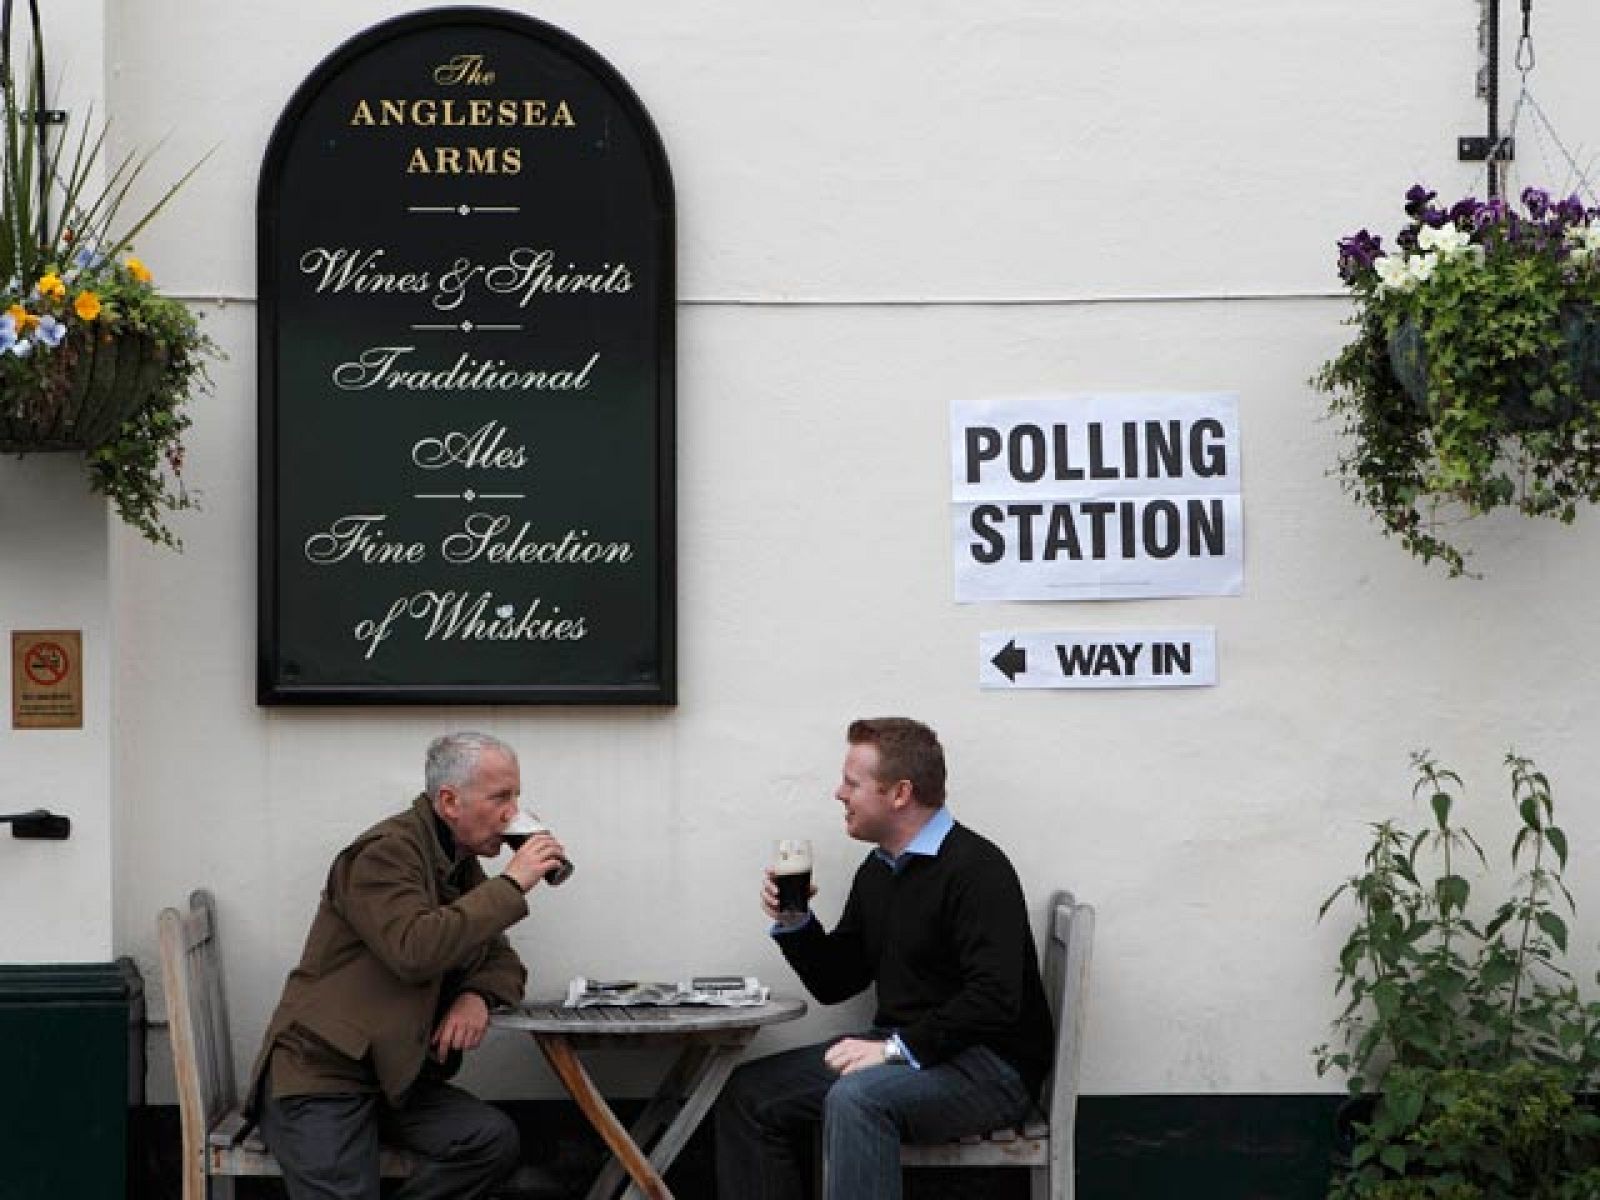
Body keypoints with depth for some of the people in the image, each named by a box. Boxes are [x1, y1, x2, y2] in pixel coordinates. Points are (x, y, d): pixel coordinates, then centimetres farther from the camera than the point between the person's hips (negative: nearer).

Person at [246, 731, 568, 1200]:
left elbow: (500, 960, 16)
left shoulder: (464, 865, 12)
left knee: (495, 1140, -17)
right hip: (318, 1076, -8)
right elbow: (415, 950, -29)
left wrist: (479, 995, -9)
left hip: (393, 1077, 8)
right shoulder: (387, 852, -14)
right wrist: (511, 885, -22)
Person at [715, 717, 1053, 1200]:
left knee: (855, 1099, -35)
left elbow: (995, 999, -25)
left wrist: (898, 1047, -26)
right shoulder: (877, 870, 13)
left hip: (989, 1063, -9)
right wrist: (793, 923, 3)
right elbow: (834, 985, 20)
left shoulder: (974, 867, -15)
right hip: (902, 1049, 9)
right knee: (748, 1095, -1)